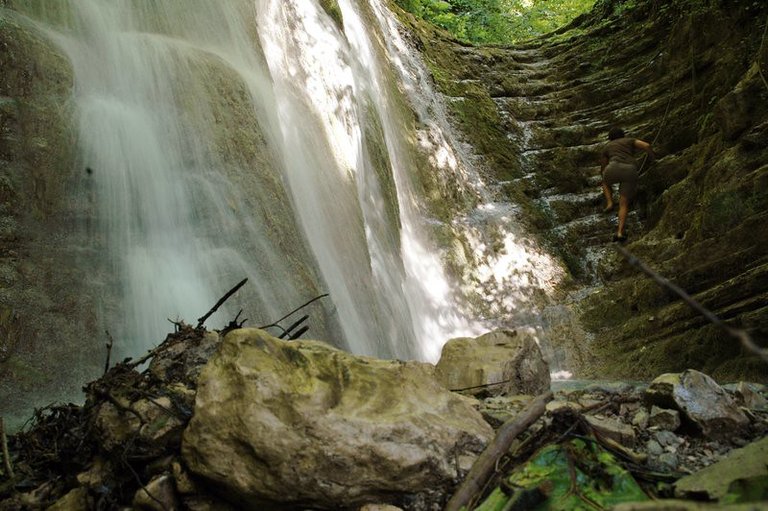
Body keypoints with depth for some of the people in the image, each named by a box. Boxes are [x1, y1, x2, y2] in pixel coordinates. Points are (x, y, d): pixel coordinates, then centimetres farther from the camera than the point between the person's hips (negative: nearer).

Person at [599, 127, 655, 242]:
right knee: (624, 204, 6)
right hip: (631, 171, 0)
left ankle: (609, 204, 13)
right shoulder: (630, 140, 29)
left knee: (606, 182, 37)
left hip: (615, 168, 0)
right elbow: (647, 146, 12)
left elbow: (602, 169, 38)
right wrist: (653, 159, 26)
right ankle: (620, 232, -13)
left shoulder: (606, 147, 31)